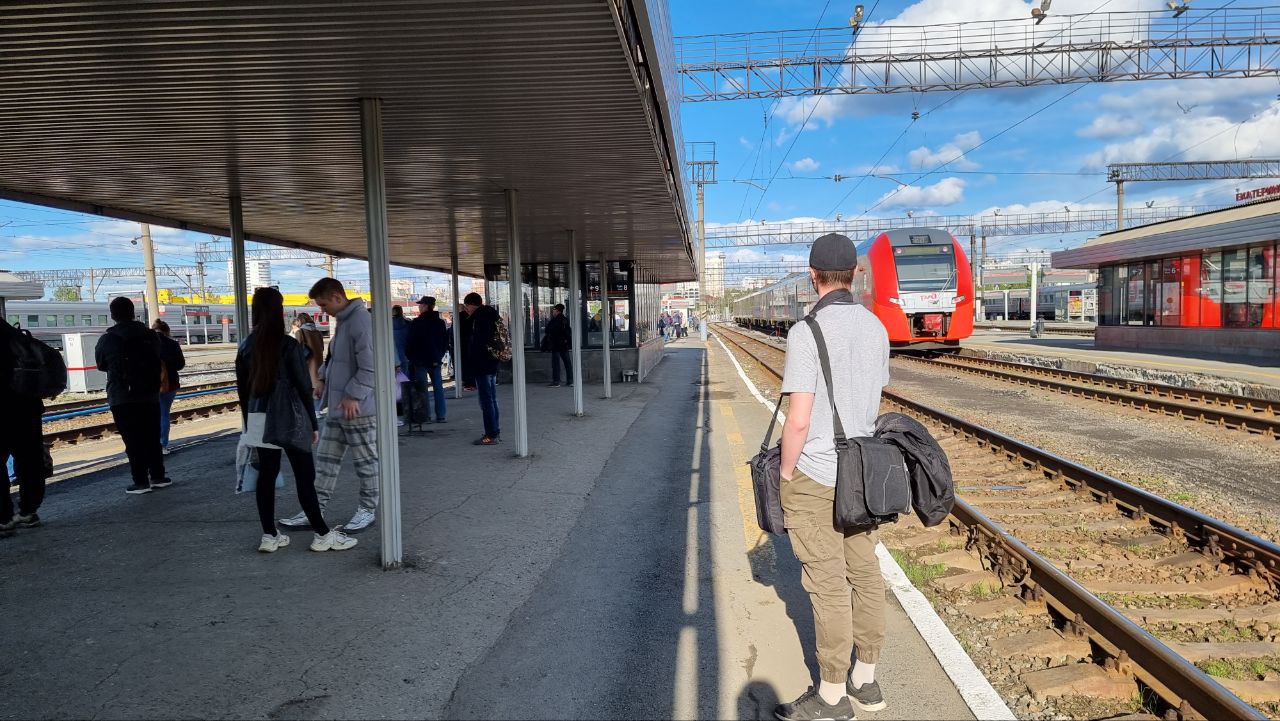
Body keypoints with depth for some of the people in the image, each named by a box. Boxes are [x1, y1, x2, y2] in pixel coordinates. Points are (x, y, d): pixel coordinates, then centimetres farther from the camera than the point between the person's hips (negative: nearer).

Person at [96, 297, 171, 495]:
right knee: (152, 438, 12)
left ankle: (141, 482, -1)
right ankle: (158, 477, 16)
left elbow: (101, 365, 7)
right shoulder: (151, 335, 2)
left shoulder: (107, 340, -8)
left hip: (122, 399, -3)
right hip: (150, 396, 3)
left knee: (133, 441, -1)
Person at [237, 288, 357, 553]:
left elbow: (242, 388, 9)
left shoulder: (246, 346, 4)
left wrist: (248, 421, 19)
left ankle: (269, 536, 14)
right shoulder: (289, 345, -11)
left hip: (259, 420, 5)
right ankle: (322, 534, 4)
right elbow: (303, 387, -10)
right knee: (305, 476, -1)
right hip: (288, 419, -5)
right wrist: (313, 423, -2)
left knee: (266, 474, 9)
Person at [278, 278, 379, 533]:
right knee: (325, 458, 12)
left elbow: (370, 366, -22)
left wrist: (353, 395, -22)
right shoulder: (343, 321, 14)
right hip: (337, 407, 10)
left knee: (366, 460, 5)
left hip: (359, 407, -10)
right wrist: (323, 379, 14)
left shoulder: (361, 321, -17)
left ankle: (368, 509, 18)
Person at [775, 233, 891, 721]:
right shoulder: (876, 328, 5)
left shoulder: (806, 333, -19)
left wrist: (785, 473, -8)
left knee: (828, 584, 2)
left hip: (815, 476, -7)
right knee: (863, 572, 15)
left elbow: (798, 421, -21)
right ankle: (865, 680, 29)